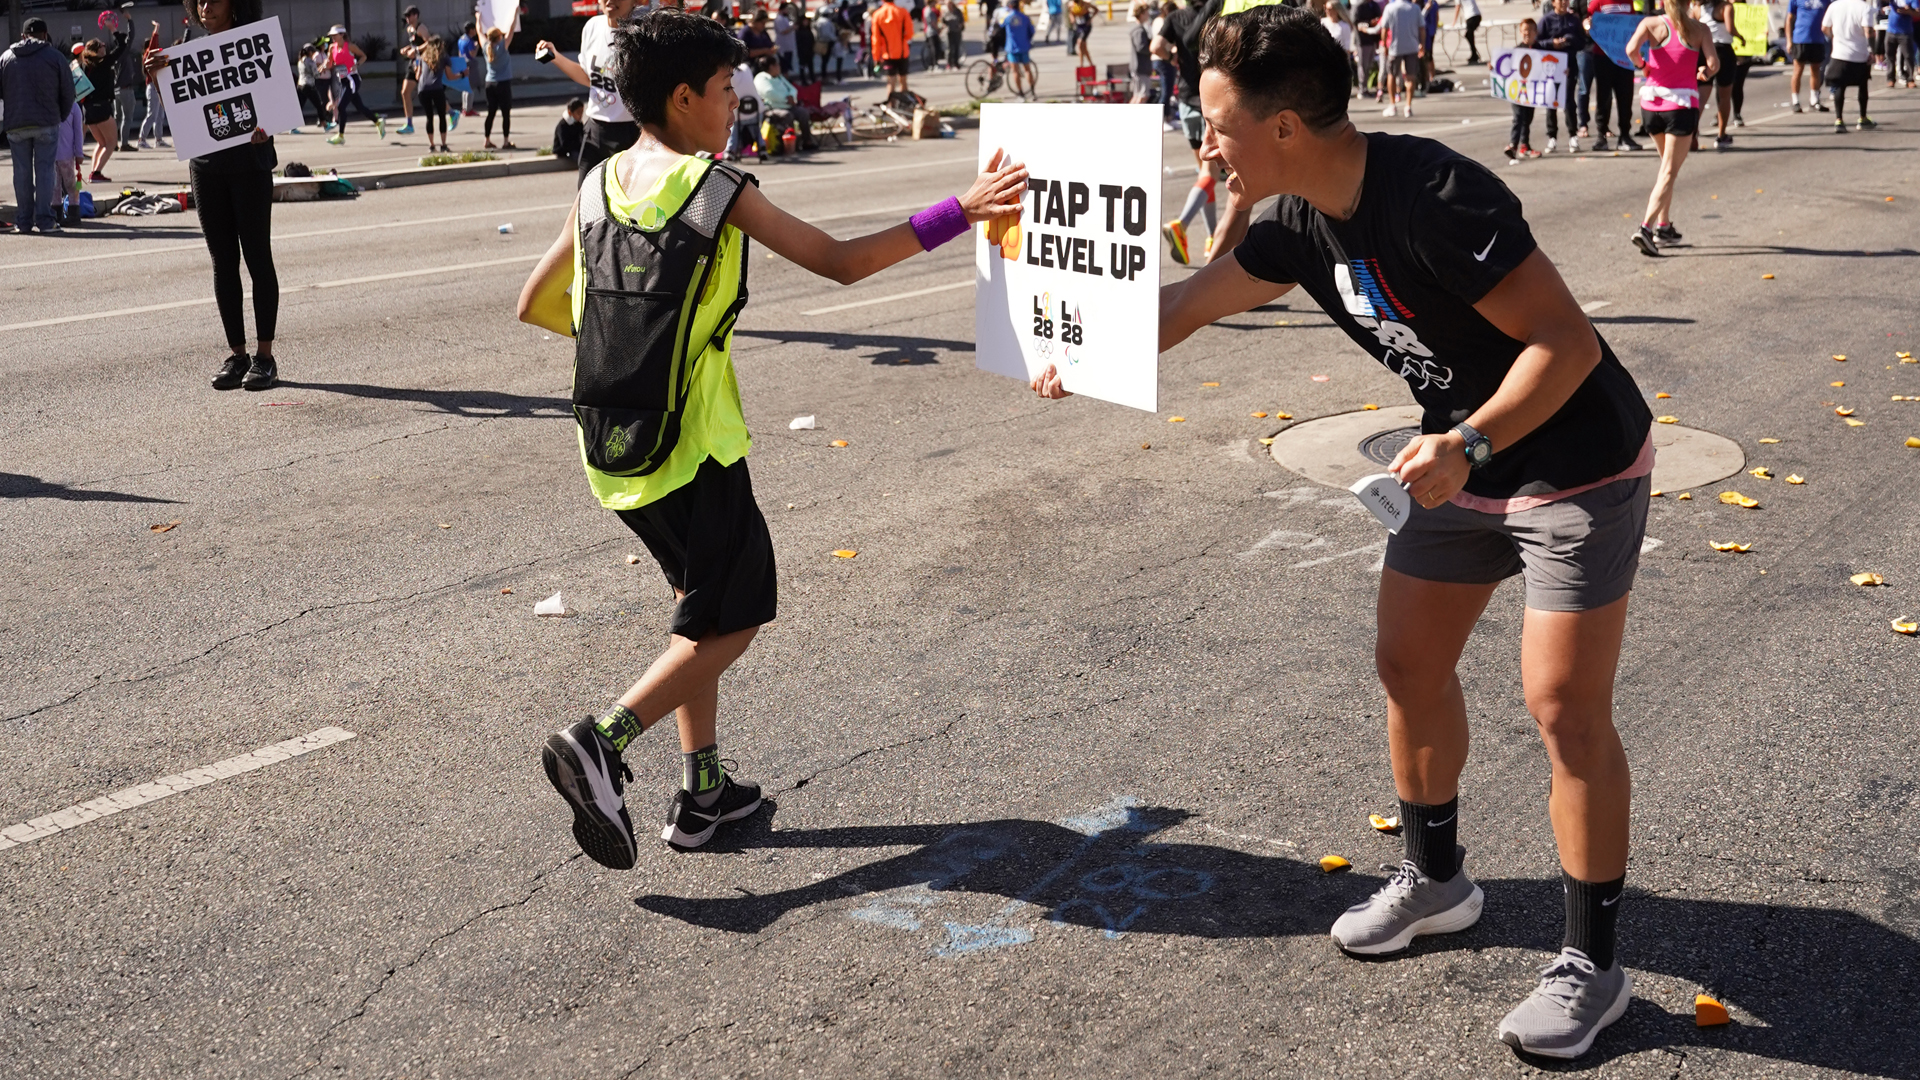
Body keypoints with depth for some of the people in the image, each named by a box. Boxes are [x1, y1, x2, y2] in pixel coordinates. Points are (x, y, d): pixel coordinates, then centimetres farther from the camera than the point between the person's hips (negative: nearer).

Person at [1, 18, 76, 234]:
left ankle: (23, 221, 9)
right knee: (44, 170, 0)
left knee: (22, 172, 7)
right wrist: (61, 117, 16)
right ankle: (45, 220, -4)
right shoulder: (54, 56, 0)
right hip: (47, 123, -2)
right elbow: (68, 92, 2)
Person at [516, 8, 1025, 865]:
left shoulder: (598, 185, 7)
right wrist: (958, 214, -6)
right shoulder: (716, 189, -11)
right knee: (733, 620, 6)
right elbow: (840, 263, -11)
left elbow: (535, 305, 13)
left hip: (611, 451, 7)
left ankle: (702, 794, 23)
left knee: (703, 608, 21)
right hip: (692, 450, -7)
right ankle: (599, 742, -10)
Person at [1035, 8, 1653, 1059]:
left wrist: (1467, 442, -39)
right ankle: (1435, 879, 34)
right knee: (1408, 664, 13)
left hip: (1577, 466, -8)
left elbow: (1566, 340, -29)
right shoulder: (1302, 222, -6)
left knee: (1564, 706, -7)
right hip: (1466, 464, 8)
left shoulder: (1436, 197, -31)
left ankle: (1592, 962, 8)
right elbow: (1192, 301, 10)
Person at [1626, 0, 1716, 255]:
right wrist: (1703, 73, 11)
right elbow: (1713, 64, -11)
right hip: (1682, 104, -3)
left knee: (1668, 165, 23)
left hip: (1651, 102, 3)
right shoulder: (1700, 29, -2)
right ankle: (1646, 227, -19)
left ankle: (1664, 226, 23)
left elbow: (1631, 49, -18)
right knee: (1669, 173, -2)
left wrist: (1642, 66, 1)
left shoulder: (1652, 23, -1)